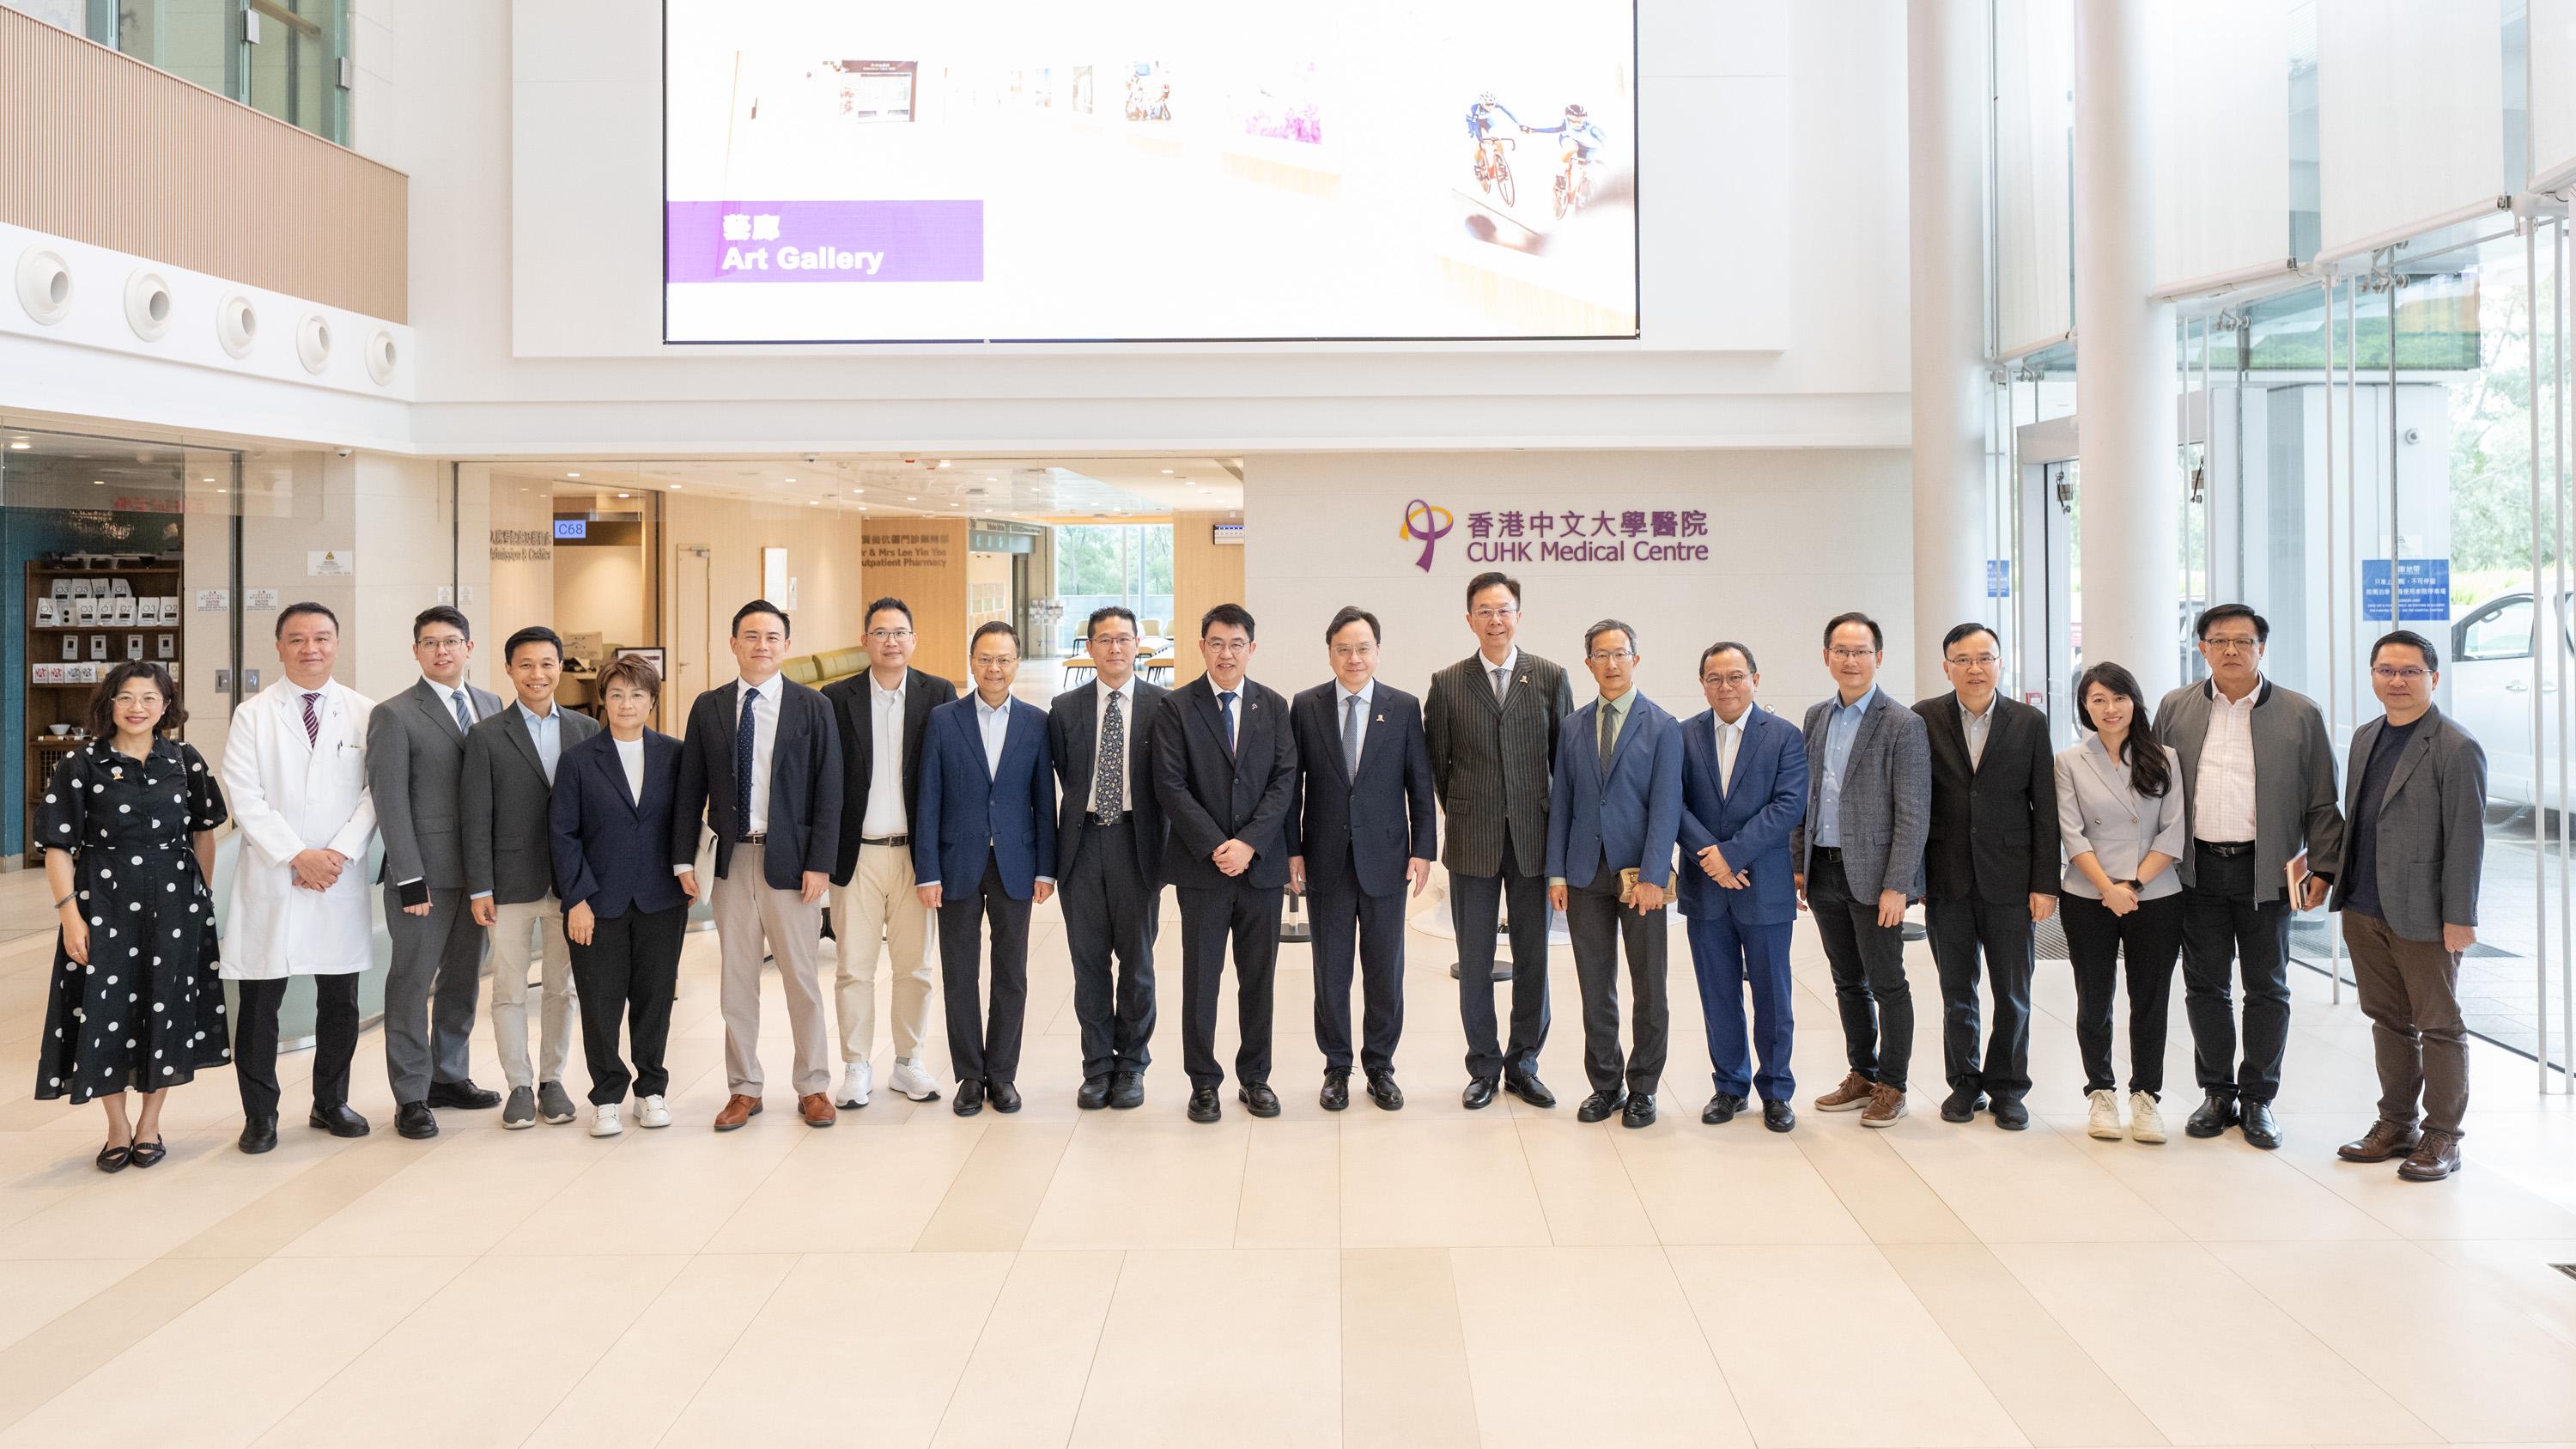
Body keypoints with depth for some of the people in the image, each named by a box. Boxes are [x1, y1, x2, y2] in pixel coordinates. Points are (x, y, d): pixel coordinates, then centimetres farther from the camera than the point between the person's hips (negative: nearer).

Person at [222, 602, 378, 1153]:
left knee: (340, 1000, 9)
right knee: (259, 1003, 2)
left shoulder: (365, 713, 5)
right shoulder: (252, 715, 2)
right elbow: (245, 798, -5)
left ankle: (330, 1103, 24)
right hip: (270, 879, -1)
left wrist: (340, 852, -11)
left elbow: (375, 792, 1)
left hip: (341, 880, 1)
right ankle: (259, 1114, 15)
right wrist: (297, 856, -13)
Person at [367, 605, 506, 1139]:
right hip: (425, 870, -5)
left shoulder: (491, 705, 12)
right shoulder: (394, 715, -5)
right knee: (412, 982, 1)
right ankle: (411, 1097, 8)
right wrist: (409, 878, -14)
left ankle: (449, 1076, 26)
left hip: (479, 868, 5)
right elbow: (390, 802, -9)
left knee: (464, 978, 14)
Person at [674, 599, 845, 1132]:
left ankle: (813, 1087, 17)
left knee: (801, 978, 5)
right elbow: (691, 788, 7)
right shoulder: (708, 708, 6)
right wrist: (683, 858, 0)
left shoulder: (812, 708, -1)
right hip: (732, 858, 2)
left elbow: (828, 790, -3)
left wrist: (819, 863, -10)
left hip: (790, 859, -2)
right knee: (736, 979, 9)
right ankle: (744, 1089, 20)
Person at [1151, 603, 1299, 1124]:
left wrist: (1249, 843, -11)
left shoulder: (1273, 706, 7)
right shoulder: (1176, 707, -1)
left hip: (1261, 864, 2)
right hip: (1202, 865, -2)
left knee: (1258, 977, 9)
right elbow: (1171, 785, -7)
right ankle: (1203, 1082, 13)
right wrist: (1216, 847, -13)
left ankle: (1254, 1077, 21)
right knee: (1201, 978, 3)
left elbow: (1284, 779, 1)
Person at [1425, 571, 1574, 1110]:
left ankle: (1523, 1065, 20)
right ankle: (1483, 1067, 17)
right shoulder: (1448, 684, 2)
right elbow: (1437, 763, 8)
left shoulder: (1551, 678, 2)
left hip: (1534, 839, 0)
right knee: (1474, 961, 5)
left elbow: (1565, 757, 5)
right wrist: (1463, 817, 8)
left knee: (1532, 958, 7)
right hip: (1473, 842, 0)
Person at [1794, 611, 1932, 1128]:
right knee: (1848, 983, 15)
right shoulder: (1816, 718, 10)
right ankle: (1862, 1075, 27)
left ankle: (1892, 1086, 13)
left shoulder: (1903, 726, -10)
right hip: (1823, 872, 6)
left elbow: (1913, 815, -12)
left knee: (1887, 984, 2)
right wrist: (1798, 863, 10)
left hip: (1872, 875, -6)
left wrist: (1896, 886, -17)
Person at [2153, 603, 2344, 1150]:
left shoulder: (2300, 714, 1)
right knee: (2205, 986, 7)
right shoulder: (2175, 709, 6)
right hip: (2198, 871, 2)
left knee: (2267, 989, 6)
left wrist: (2321, 869, -4)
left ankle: (2258, 1100, 16)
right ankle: (2217, 1093, 20)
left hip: (2266, 872, -1)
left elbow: (2322, 803, 2)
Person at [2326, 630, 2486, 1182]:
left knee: (2438, 1027, 4)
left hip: (2423, 915, -7)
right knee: (2388, 1020, 15)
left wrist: (2459, 918, -15)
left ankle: (2442, 1138, 14)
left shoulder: (2457, 749, -11)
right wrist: (2321, 864, 11)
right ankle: (2396, 1125, 26)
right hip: (2364, 909, 7)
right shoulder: (2366, 738, 12)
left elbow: (2466, 840, -13)